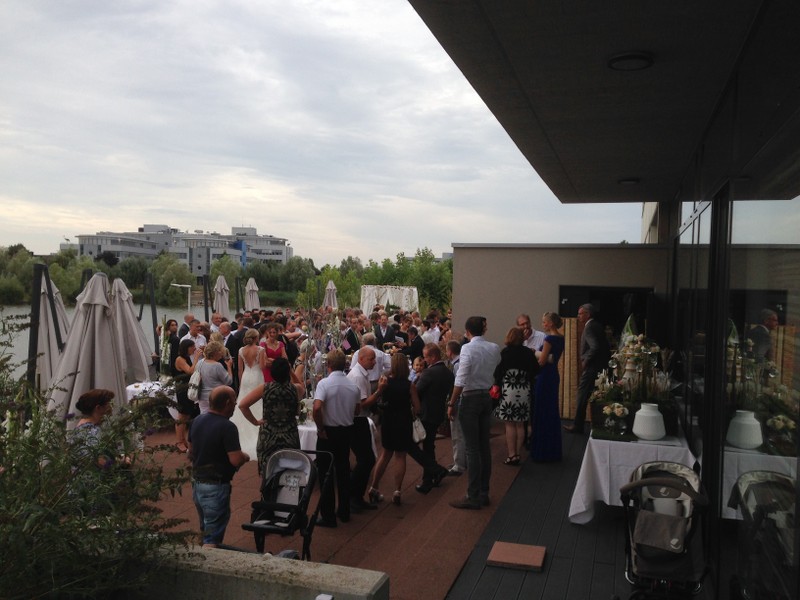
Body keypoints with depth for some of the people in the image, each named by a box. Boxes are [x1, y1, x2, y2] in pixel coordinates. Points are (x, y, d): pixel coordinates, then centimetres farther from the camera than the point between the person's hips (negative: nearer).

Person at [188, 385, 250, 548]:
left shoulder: (197, 421, 3)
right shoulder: (227, 427, -22)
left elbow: (191, 452, 14)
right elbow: (236, 460, -25)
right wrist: (245, 456, -5)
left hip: (197, 483, 8)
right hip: (216, 487, -8)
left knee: (206, 529, 24)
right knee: (213, 538, 0)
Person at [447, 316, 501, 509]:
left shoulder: (467, 348, -15)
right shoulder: (494, 348, 3)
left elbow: (461, 380, -18)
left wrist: (452, 404, -11)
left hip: (470, 399, -6)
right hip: (487, 398, 6)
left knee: (472, 449, -1)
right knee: (484, 446, 12)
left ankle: (473, 497, 6)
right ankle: (484, 493, 21)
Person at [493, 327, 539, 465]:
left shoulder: (505, 352, -8)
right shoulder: (528, 352, 2)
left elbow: (499, 371, -8)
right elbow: (535, 371, 4)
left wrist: (496, 386, 4)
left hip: (508, 391, -4)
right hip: (524, 391, 4)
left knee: (510, 424, 2)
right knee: (520, 424, 11)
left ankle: (512, 455, 2)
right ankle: (518, 454, 16)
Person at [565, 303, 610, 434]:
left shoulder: (589, 328, -15)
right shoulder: (597, 326, 13)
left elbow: (595, 347, -26)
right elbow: (604, 346, 15)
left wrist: (585, 361, -14)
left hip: (591, 368, -9)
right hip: (600, 367, 9)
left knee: (582, 395, -3)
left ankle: (578, 426, 3)